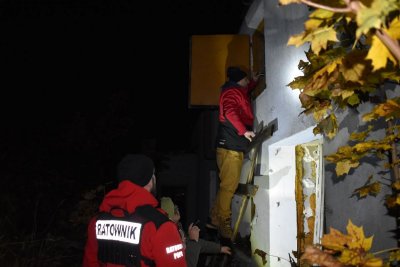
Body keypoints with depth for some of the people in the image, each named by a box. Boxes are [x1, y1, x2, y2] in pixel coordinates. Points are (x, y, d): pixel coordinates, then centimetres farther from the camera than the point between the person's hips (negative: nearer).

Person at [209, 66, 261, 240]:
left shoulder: (236, 91, 23)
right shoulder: (231, 91, -8)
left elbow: (245, 93, 48)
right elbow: (230, 112, -26)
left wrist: (254, 82, 43)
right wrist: (244, 131, -33)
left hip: (232, 145, 10)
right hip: (231, 146, -10)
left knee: (227, 186, 12)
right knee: (228, 186, -9)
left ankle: (215, 220, 19)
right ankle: (224, 225, -4)